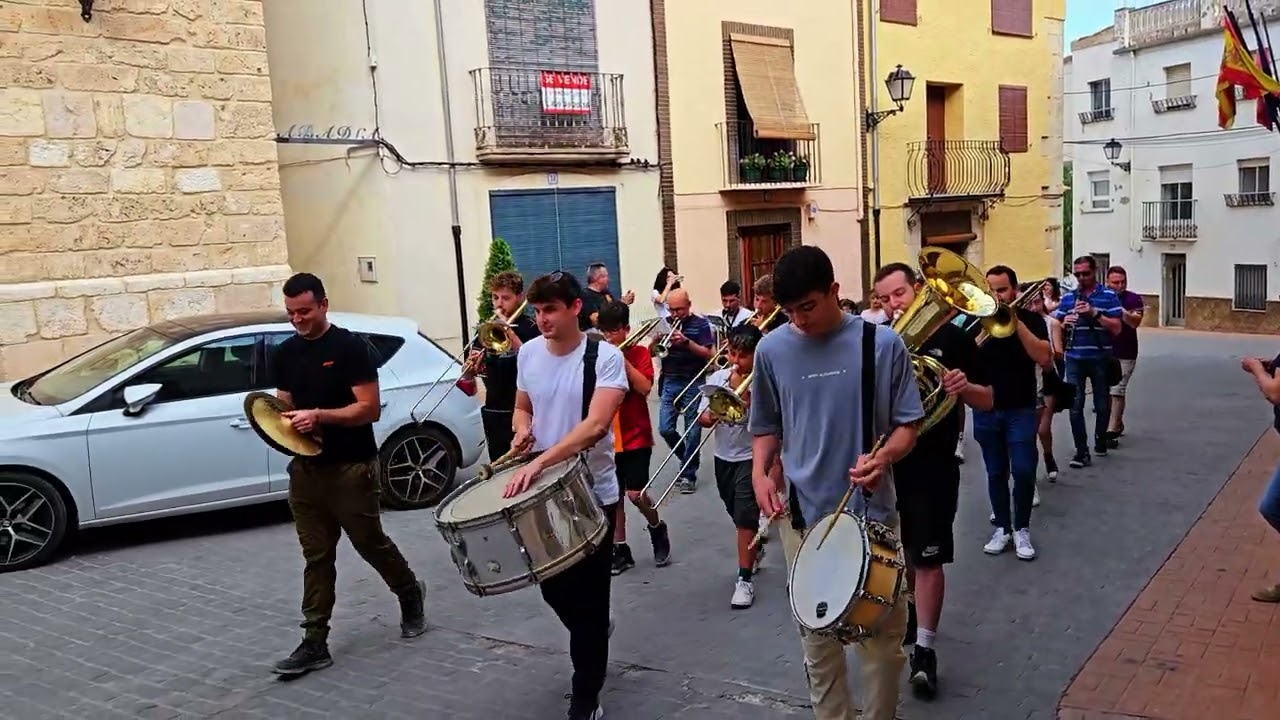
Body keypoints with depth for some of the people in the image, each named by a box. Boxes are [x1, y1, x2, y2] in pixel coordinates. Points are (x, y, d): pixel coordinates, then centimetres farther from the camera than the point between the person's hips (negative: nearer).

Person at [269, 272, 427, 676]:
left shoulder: (350, 347, -11)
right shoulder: (285, 354, 9)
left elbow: (370, 409, -15)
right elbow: (284, 406, 17)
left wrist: (320, 416, -27)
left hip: (352, 468, -5)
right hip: (305, 468, 5)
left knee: (370, 543, 7)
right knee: (316, 556, 7)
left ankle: (410, 593, 35)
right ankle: (314, 644, 12)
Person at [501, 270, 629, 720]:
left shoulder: (605, 357, -16)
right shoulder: (528, 352, 1)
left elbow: (595, 425, -27)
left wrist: (539, 463, -37)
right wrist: (522, 430, -8)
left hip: (592, 493, -5)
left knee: (589, 596, 5)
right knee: (552, 588, 17)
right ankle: (592, 643, 48)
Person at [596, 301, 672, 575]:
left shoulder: (639, 352, -2)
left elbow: (645, 387, -16)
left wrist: (622, 360, -20)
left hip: (635, 436, -3)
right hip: (606, 437, 3)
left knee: (635, 494, -8)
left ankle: (657, 528, 21)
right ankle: (620, 550, 19)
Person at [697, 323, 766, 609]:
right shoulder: (717, 377, -1)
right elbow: (702, 418, 1)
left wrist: (741, 390, -25)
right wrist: (709, 417, -21)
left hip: (751, 457, -5)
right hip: (723, 456, 6)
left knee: (745, 516, -10)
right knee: (737, 514, 20)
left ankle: (745, 580, -4)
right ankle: (755, 550, 48)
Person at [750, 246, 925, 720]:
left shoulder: (881, 343, -6)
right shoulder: (772, 349, -1)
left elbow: (907, 424, 0)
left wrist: (884, 457, -20)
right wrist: (760, 472, -8)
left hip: (873, 511, -1)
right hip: (803, 514, 1)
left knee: (884, 633, 10)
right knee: (818, 635, 12)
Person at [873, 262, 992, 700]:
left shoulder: (952, 338, -5)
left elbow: (987, 402, -2)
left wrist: (964, 386, -24)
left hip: (933, 466, -4)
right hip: (887, 461, 4)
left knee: (928, 558, -3)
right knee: (899, 550, 19)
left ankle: (924, 649, 6)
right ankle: (909, 612, 42)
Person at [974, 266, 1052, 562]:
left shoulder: (1030, 319, -1)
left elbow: (1044, 357, -15)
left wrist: (1016, 322, -19)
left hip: (1021, 410, -2)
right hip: (986, 410, 2)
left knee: (1023, 470, -7)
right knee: (996, 473, 8)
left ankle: (1022, 529, 10)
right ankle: (1002, 528, 21)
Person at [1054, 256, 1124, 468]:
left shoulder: (1108, 296, 0)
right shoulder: (1068, 297, 9)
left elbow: (1116, 328, -8)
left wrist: (1094, 313, -19)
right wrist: (1065, 323, -11)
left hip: (1100, 359, -1)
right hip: (1074, 359, 2)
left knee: (1102, 404, 11)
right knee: (1075, 405, -4)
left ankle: (1100, 440, 34)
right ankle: (1082, 451, -1)